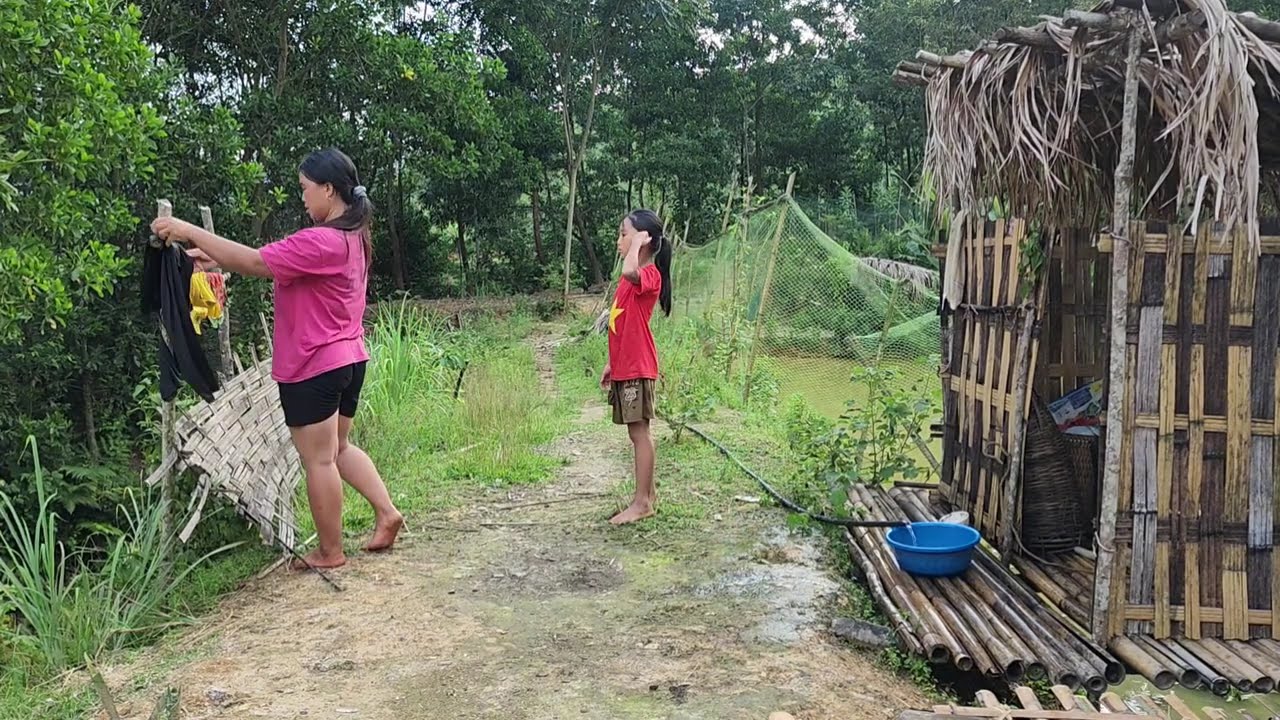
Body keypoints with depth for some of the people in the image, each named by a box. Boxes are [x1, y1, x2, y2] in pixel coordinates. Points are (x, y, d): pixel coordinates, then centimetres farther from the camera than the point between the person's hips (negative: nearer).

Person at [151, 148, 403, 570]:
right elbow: (273, 263, 12)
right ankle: (386, 513, 18)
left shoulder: (322, 242, -22)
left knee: (318, 460, 4)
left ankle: (330, 553, 16)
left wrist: (189, 231, -16)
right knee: (338, 448, 23)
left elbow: (255, 262, -24)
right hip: (348, 360, 9)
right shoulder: (350, 237, 10)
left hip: (314, 369, -9)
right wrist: (216, 258, 7)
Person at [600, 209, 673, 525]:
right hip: (624, 366, 9)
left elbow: (630, 271, -39)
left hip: (637, 368, -9)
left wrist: (637, 244, -22)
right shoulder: (632, 278, 16)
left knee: (639, 431, -4)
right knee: (637, 431, 14)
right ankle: (648, 492, 23)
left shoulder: (649, 274, -13)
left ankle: (642, 503, 2)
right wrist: (611, 363, 19)